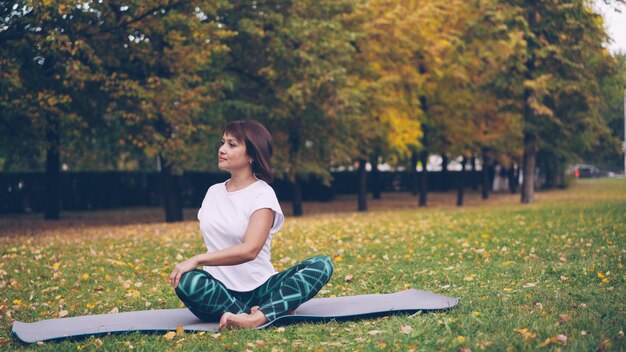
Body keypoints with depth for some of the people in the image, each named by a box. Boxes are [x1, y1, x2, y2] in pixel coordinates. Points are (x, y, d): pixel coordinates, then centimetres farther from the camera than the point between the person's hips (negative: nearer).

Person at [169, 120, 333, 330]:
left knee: (322, 265, -26)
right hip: (221, 289, 3)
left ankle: (257, 318, -44)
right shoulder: (213, 192, 14)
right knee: (186, 282, -33)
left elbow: (249, 250, -19)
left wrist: (197, 260, -24)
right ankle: (277, 310, -27)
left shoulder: (262, 194, -4)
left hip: (259, 288, -2)